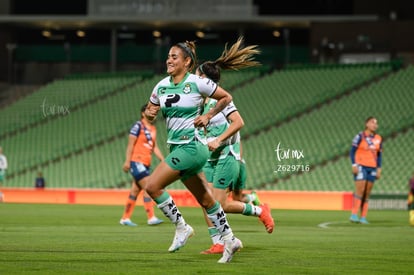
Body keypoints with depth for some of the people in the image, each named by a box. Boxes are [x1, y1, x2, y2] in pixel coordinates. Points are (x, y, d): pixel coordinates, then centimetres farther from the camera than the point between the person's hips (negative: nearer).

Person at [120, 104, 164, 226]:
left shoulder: (153, 129, 17)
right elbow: (130, 144, -10)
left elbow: (154, 147, 21)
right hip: (136, 162, -8)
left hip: (146, 164, 8)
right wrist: (127, 161, -15)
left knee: (135, 191, 9)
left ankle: (125, 218, 13)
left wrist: (163, 160, 11)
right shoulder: (138, 126, -7)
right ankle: (151, 217, -15)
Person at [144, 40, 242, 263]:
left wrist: (208, 116, -7)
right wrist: (151, 112, -5)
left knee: (152, 186, -16)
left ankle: (181, 227, -2)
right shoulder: (161, 86, 7)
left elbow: (226, 97, 1)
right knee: (205, 199, 14)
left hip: (191, 146, -7)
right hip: (177, 147, 7)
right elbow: (150, 110, 18)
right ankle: (229, 240, 25)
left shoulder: (197, 83, -10)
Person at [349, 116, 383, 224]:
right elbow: (352, 151, -3)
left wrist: (379, 169, 9)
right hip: (361, 166, -5)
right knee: (360, 190, -14)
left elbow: (379, 155, 16)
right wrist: (354, 165, -12)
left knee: (367, 193, 3)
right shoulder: (360, 136, -4)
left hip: (372, 168, 5)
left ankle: (363, 217, 5)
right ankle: (354, 215, -9)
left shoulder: (378, 139, 11)